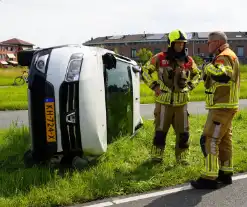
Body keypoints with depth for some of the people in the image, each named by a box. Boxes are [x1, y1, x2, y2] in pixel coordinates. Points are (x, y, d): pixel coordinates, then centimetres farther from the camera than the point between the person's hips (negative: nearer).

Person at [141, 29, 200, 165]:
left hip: (181, 103, 3)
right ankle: (156, 156, 22)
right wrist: (154, 85, -2)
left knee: (183, 132, 8)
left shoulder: (188, 61, 3)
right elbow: (145, 71, 5)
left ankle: (182, 157, 23)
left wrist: (189, 86, 7)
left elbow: (197, 75, 21)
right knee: (160, 131, 7)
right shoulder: (160, 58, -6)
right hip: (164, 102, -3)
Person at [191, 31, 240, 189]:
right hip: (227, 105, 11)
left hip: (221, 107, -11)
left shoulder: (224, 56, -15)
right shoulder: (230, 55, 18)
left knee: (210, 140, -9)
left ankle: (210, 178, -7)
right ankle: (226, 173, 24)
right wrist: (209, 74, 10)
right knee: (225, 140, 15)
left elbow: (223, 75, -34)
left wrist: (209, 68, -19)